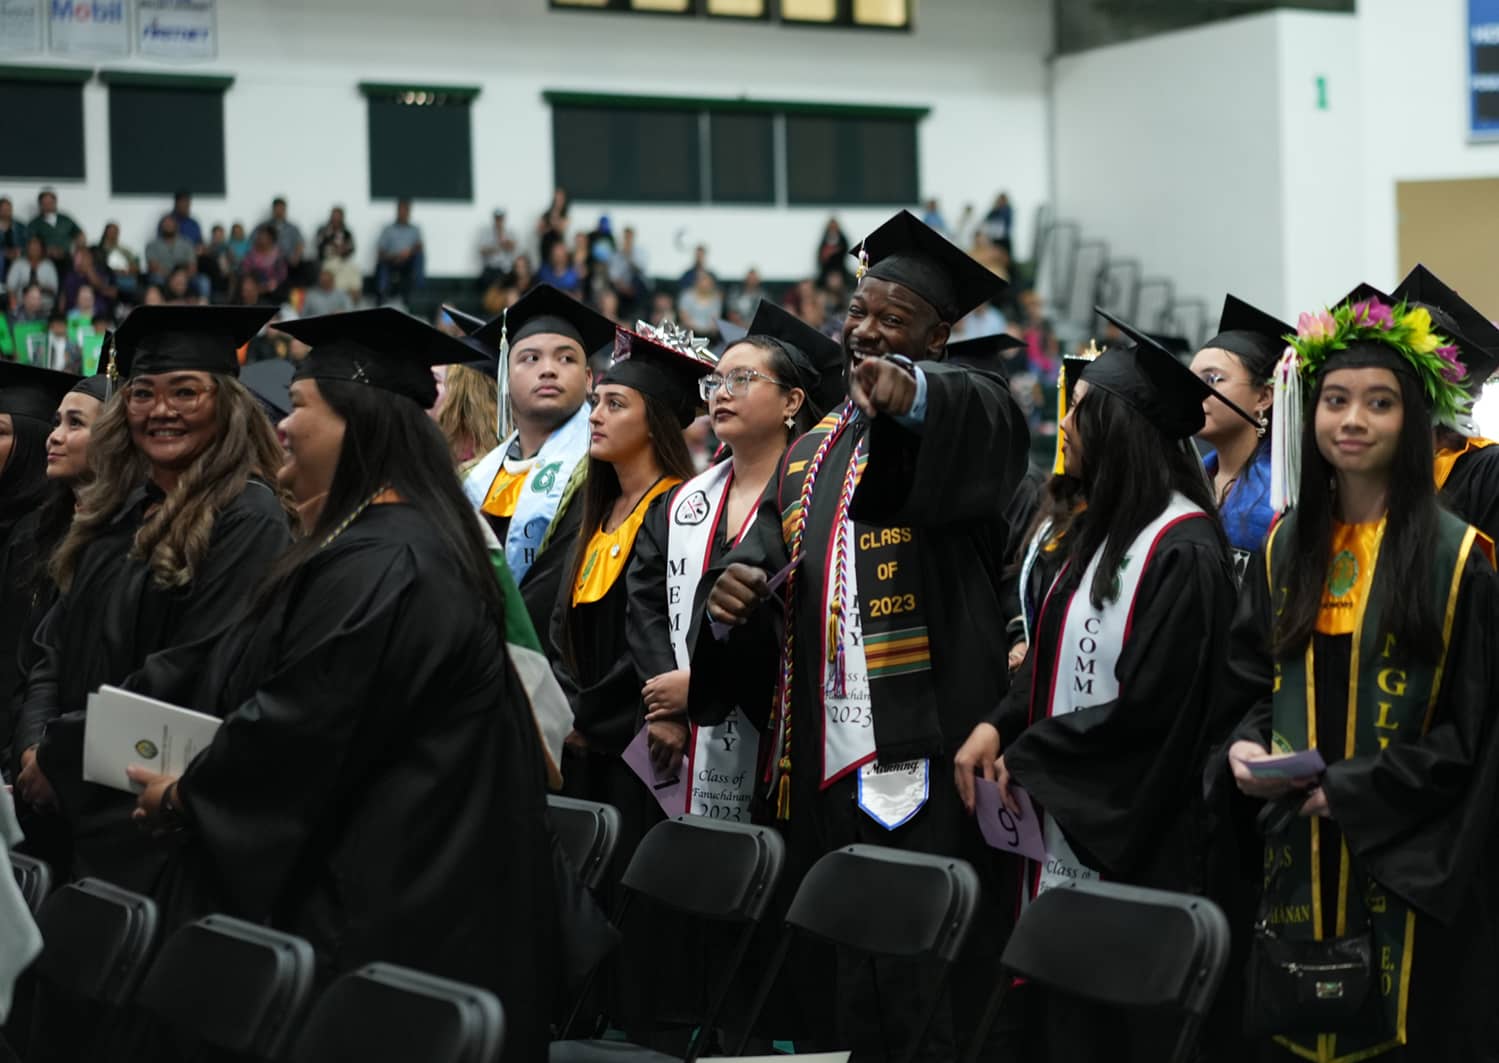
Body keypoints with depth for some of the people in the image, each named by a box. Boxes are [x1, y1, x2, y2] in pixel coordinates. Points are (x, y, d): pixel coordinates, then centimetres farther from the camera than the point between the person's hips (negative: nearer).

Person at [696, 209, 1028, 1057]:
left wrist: (911, 393, -47)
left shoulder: (952, 414, 0)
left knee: (923, 988, -8)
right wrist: (732, 587, -10)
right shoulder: (810, 455, 20)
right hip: (825, 761, 7)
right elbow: (768, 555, 14)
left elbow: (992, 419, -24)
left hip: (924, 755, -6)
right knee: (835, 979, 12)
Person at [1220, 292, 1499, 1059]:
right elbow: (1251, 679, 14)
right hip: (1298, 857, 4)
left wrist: (1355, 792, -15)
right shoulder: (1288, 547, 8)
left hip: (1405, 865, -4)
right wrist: (1246, 746, -7)